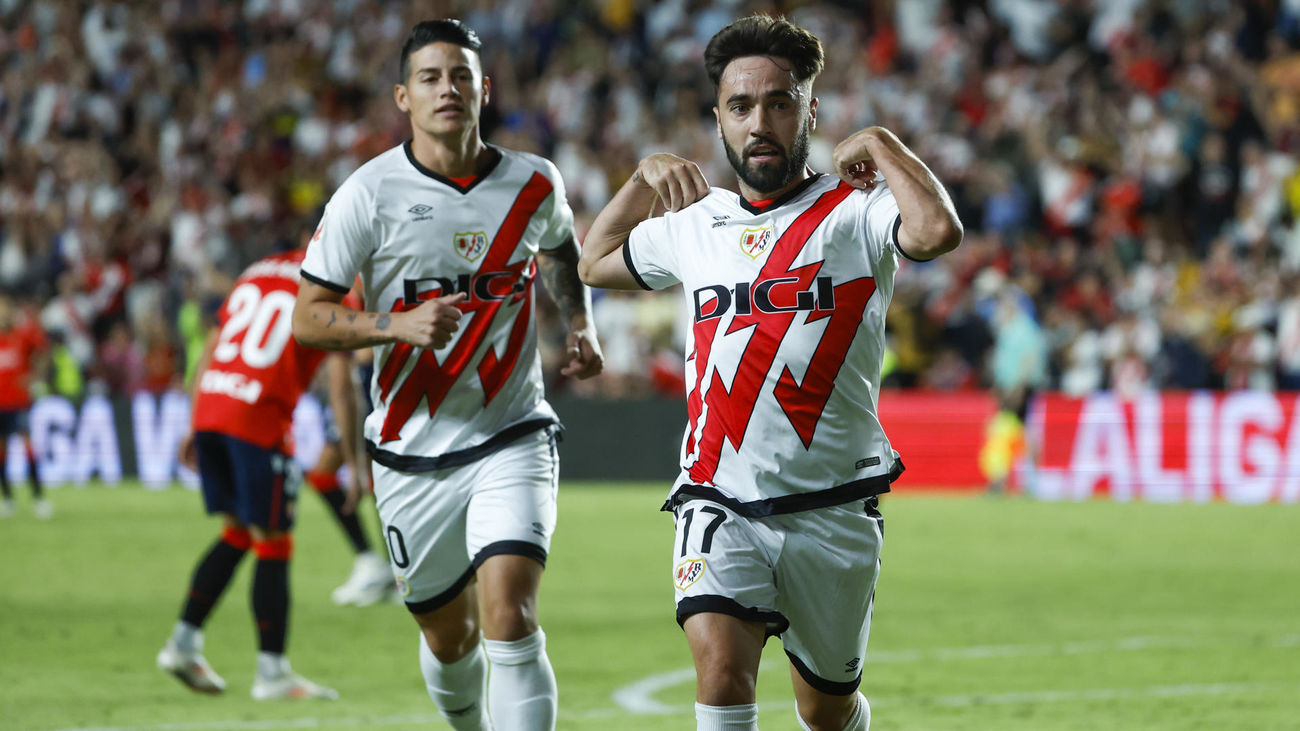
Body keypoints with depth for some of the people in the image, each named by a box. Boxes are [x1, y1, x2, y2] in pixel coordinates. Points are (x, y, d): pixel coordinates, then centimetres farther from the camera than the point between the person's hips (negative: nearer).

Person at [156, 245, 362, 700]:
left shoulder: (258, 271, 20)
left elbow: (210, 350, 21)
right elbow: (341, 379, -5)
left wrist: (195, 428, 26)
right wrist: (353, 461, -1)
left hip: (209, 406, 7)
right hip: (259, 420, -7)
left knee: (238, 533, 20)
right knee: (273, 543, 2)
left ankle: (183, 642, 18)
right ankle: (271, 671, 4)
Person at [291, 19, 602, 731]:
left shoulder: (535, 184, 0)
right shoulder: (370, 192, -8)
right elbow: (307, 319, -6)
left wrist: (580, 324, 7)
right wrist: (400, 326, -22)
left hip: (510, 439, 0)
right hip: (411, 452, 0)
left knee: (510, 617, -20)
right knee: (449, 636, 13)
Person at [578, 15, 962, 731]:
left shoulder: (855, 210, -3)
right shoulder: (694, 224, 11)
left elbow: (937, 231, -26)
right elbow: (594, 264, 31)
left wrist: (880, 144, -12)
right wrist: (645, 177, 16)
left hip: (832, 510, -1)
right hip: (719, 504, 2)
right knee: (722, 669, -24)